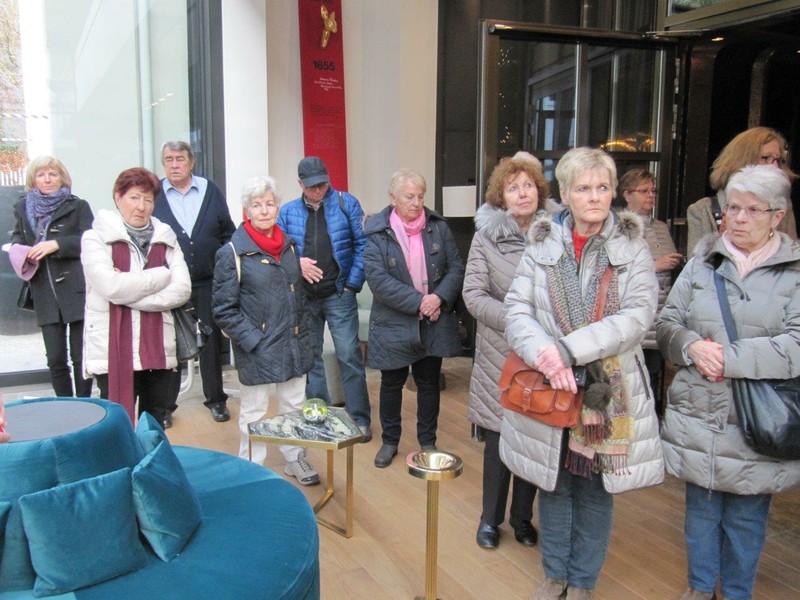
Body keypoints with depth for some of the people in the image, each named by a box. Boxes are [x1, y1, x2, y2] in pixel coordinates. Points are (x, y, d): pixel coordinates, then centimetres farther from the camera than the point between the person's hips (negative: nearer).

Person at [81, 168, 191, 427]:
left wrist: (130, 294, -10)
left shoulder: (165, 238, 12)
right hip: (113, 351, -3)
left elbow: (182, 290, -2)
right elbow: (111, 287, -14)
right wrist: (162, 275, -5)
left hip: (158, 349, 4)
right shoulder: (96, 238, 2)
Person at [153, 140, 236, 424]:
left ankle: (216, 399, 25)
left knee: (211, 341, 11)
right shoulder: (153, 194, -1)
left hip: (208, 282, 1)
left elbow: (228, 233, 8)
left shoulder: (211, 190, 4)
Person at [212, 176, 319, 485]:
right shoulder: (232, 253, -11)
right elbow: (224, 309, -11)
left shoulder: (290, 246, 8)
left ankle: (295, 458, 34)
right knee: (253, 412, 7)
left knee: (295, 405, 16)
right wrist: (253, 341, -16)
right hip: (256, 350, -5)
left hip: (293, 344, 6)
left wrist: (301, 330, 11)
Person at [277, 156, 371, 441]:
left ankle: (360, 419, 8)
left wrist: (353, 283, -8)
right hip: (303, 297, 3)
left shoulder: (346, 203, 0)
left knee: (349, 357, -3)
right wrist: (296, 263, -12)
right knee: (309, 358, 12)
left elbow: (362, 245, -4)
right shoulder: (288, 211, 7)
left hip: (338, 294, -3)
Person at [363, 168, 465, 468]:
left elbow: (456, 267, 0)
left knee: (429, 382, 14)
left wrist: (439, 298, -17)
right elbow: (377, 278, -17)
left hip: (434, 320, 2)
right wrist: (417, 302, -21)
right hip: (393, 323, -2)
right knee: (392, 382, 12)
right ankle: (390, 441, 31)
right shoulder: (376, 231, -8)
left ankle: (428, 442, 30)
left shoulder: (438, 226, 1)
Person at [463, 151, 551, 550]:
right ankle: (491, 518, 27)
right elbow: (473, 294, -6)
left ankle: (522, 517, 30)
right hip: (500, 354, -1)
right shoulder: (488, 234, -3)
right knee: (498, 439, 8)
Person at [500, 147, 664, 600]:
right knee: (554, 486, 15)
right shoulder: (542, 245, 0)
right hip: (548, 390, 1)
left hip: (609, 391, -1)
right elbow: (517, 309, -6)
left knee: (595, 490, 12)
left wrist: (568, 350, -24)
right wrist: (544, 355, -25)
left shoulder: (633, 248, -3)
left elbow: (638, 316, -15)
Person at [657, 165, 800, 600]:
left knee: (746, 520, 13)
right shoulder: (703, 260, 5)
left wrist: (729, 357, -21)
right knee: (700, 510, 17)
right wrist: (691, 346, -16)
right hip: (697, 417, 2)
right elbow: (667, 322, 5)